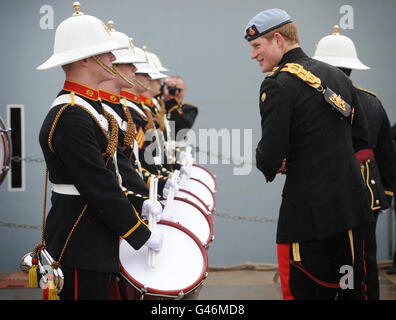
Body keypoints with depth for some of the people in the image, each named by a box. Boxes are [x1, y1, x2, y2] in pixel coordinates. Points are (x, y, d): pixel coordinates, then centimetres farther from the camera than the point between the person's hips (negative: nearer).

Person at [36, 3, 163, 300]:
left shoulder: (89, 108, 13)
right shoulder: (70, 117, -20)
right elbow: (99, 187, -22)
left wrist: (138, 205, 12)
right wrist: (142, 233, -15)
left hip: (95, 240, 10)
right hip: (80, 250, -10)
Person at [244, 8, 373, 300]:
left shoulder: (278, 84, -13)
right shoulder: (337, 76, 12)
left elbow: (271, 154, -19)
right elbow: (361, 139, 17)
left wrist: (269, 168, 3)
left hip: (309, 213, -8)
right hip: (352, 204, 8)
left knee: (305, 291, 3)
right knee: (352, 289, 15)